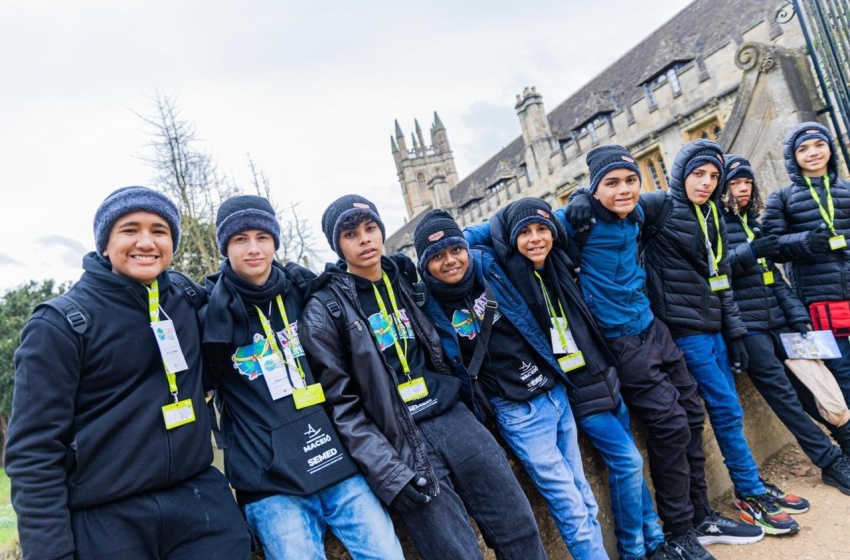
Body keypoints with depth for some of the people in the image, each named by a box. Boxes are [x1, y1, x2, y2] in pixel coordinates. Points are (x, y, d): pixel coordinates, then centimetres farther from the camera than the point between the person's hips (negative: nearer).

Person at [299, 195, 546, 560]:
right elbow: (341, 405, -9)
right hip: (402, 443, -5)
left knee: (521, 530, 9)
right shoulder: (325, 310, -6)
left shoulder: (406, 280, 10)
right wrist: (389, 470, -14)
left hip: (452, 418, 5)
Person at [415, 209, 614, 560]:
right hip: (517, 412, -4)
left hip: (555, 391, 4)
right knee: (569, 502, 1)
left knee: (581, 489, 19)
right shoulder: (430, 307, -14)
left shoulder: (489, 267, -5)